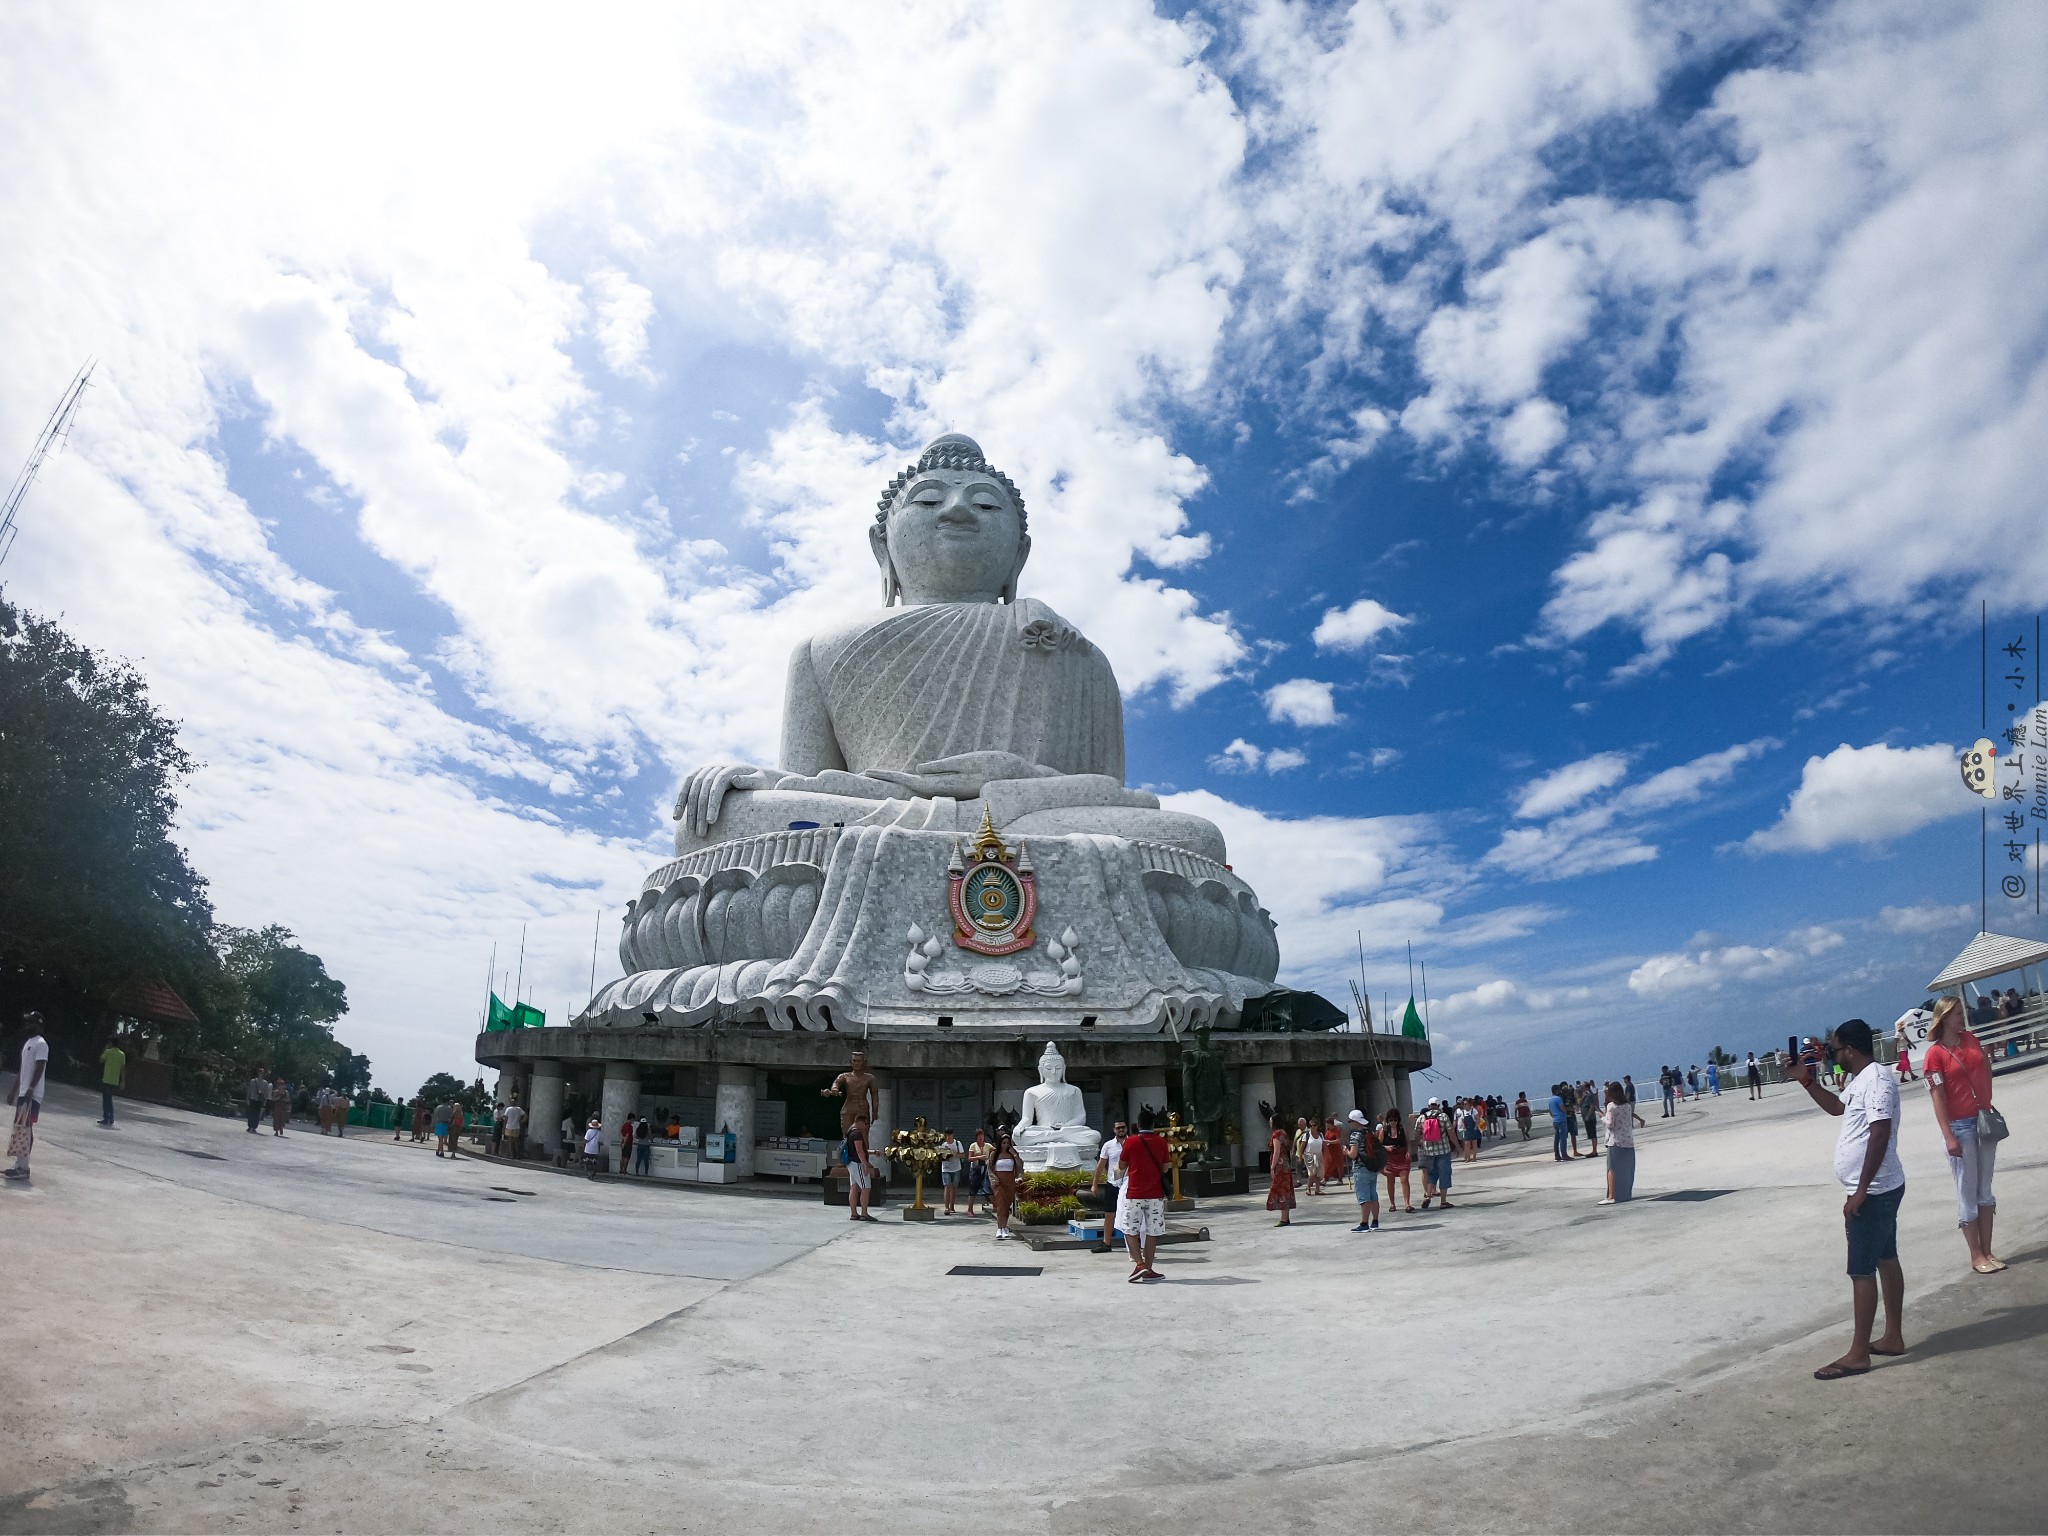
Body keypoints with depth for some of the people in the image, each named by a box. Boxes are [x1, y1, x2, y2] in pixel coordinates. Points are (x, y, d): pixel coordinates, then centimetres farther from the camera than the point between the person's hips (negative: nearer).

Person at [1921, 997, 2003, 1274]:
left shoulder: (1971, 1039, 4)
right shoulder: (1935, 1054, -13)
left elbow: (1987, 1067, 19)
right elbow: (1937, 1097, -14)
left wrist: (1988, 1101, 8)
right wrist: (1948, 1136, -18)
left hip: (1984, 1118, 6)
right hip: (1960, 1126, -6)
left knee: (1985, 1189, 12)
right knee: (1968, 1191, 2)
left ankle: (1987, 1251, 20)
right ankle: (1976, 1256, 10)